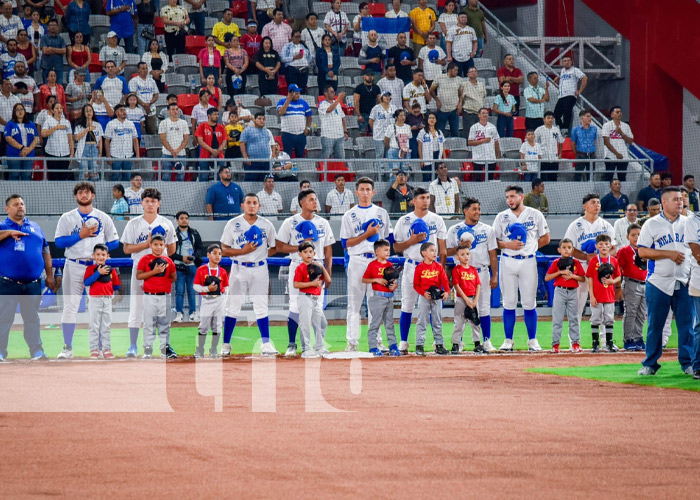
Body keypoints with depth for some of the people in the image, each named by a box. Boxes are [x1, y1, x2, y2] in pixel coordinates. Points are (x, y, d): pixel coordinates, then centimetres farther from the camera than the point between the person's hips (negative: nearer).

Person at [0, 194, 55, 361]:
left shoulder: (35, 227, 17)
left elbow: (45, 252, 18)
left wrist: (49, 275, 13)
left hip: (33, 283, 3)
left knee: (32, 318, 4)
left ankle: (37, 351, 3)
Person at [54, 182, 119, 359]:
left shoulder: (103, 218, 10)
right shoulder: (67, 218, 7)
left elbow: (114, 242, 9)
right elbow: (59, 242, -4)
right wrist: (81, 235, -12)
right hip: (74, 266, -1)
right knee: (70, 307, -5)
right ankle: (67, 349, -2)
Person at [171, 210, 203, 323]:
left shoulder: (195, 233, 12)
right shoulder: (173, 234, 2)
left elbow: (200, 248, 11)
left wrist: (194, 257, -8)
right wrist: (182, 258, -12)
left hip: (192, 266, 2)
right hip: (178, 266, -2)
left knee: (192, 290, 5)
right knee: (179, 290, -5)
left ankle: (193, 313, 11)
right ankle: (179, 313, -2)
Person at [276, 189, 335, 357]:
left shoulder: (323, 223, 10)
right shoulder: (290, 223, 1)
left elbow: (328, 250, 11)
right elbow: (279, 246, -1)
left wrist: (328, 274, 4)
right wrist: (300, 246, -14)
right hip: (298, 266, -3)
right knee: (296, 306, -8)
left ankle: (307, 346, 7)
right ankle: (292, 345, 0)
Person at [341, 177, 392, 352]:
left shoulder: (381, 213, 11)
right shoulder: (349, 215, 4)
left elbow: (388, 239, 12)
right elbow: (346, 243, -2)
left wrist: (385, 258, 0)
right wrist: (367, 234, -12)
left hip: (377, 261, 2)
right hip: (357, 261, -2)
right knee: (354, 303, -1)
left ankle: (376, 341, 7)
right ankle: (352, 342, 0)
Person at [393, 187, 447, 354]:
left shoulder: (437, 220, 7)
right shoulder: (404, 221, 4)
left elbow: (442, 248, 6)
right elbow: (396, 247, 3)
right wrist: (411, 241, -14)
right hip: (411, 266, -1)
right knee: (407, 305, 0)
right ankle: (403, 343, 5)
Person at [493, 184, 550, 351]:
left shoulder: (535, 215, 5)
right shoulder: (502, 217, 7)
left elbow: (545, 238, 9)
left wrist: (529, 247, -2)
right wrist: (508, 245, -12)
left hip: (528, 262, -1)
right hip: (508, 261, 1)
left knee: (529, 303, -1)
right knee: (509, 303, 1)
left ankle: (532, 340, 7)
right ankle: (508, 341, 7)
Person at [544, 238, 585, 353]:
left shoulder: (576, 263, 7)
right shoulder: (556, 263, 2)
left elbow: (583, 279, 6)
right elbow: (547, 278, -4)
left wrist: (572, 276, -11)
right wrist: (560, 272, -13)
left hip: (572, 292, 2)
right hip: (560, 291, -2)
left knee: (574, 318, 4)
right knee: (557, 318, -2)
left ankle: (575, 343, 8)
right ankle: (555, 344, 1)